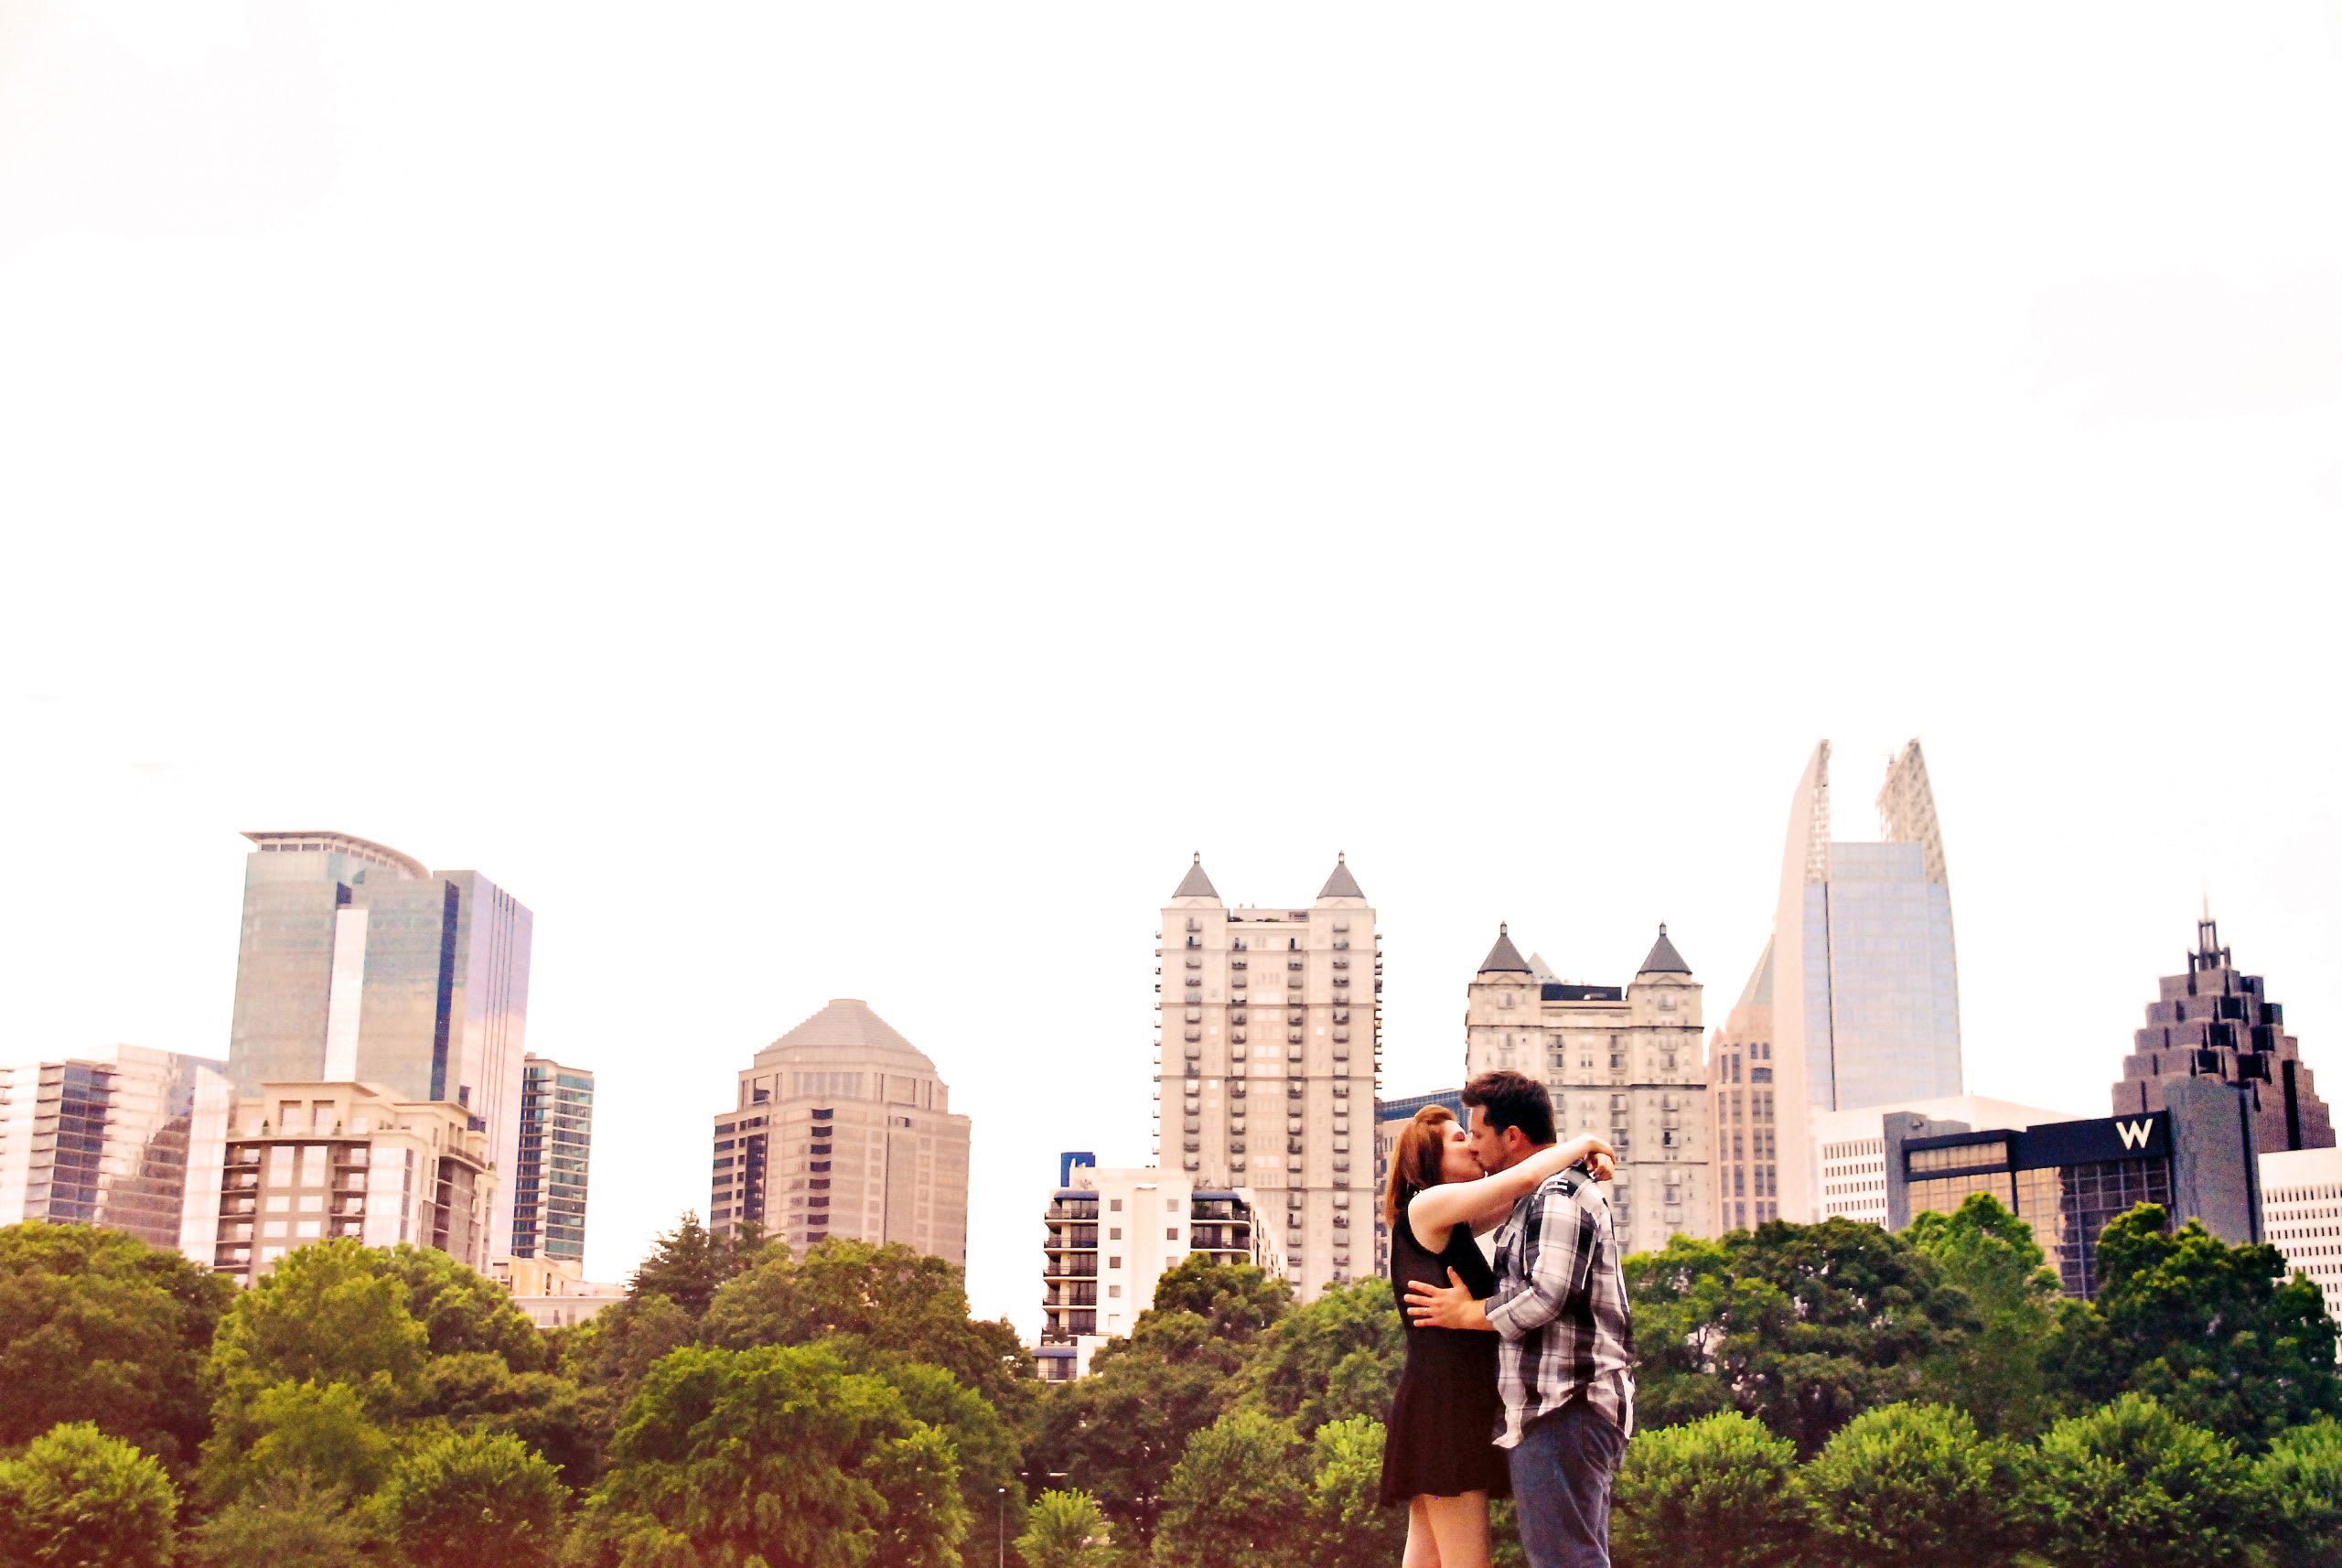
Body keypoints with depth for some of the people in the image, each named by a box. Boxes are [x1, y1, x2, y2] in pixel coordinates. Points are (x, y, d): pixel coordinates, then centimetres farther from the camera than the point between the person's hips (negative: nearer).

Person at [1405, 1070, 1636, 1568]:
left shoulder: (1556, 1195, -11)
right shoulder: (1564, 1192, 23)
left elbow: (1545, 1298, -20)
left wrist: (1466, 1313, -7)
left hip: (1560, 1411, -11)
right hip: (1572, 1409, 11)